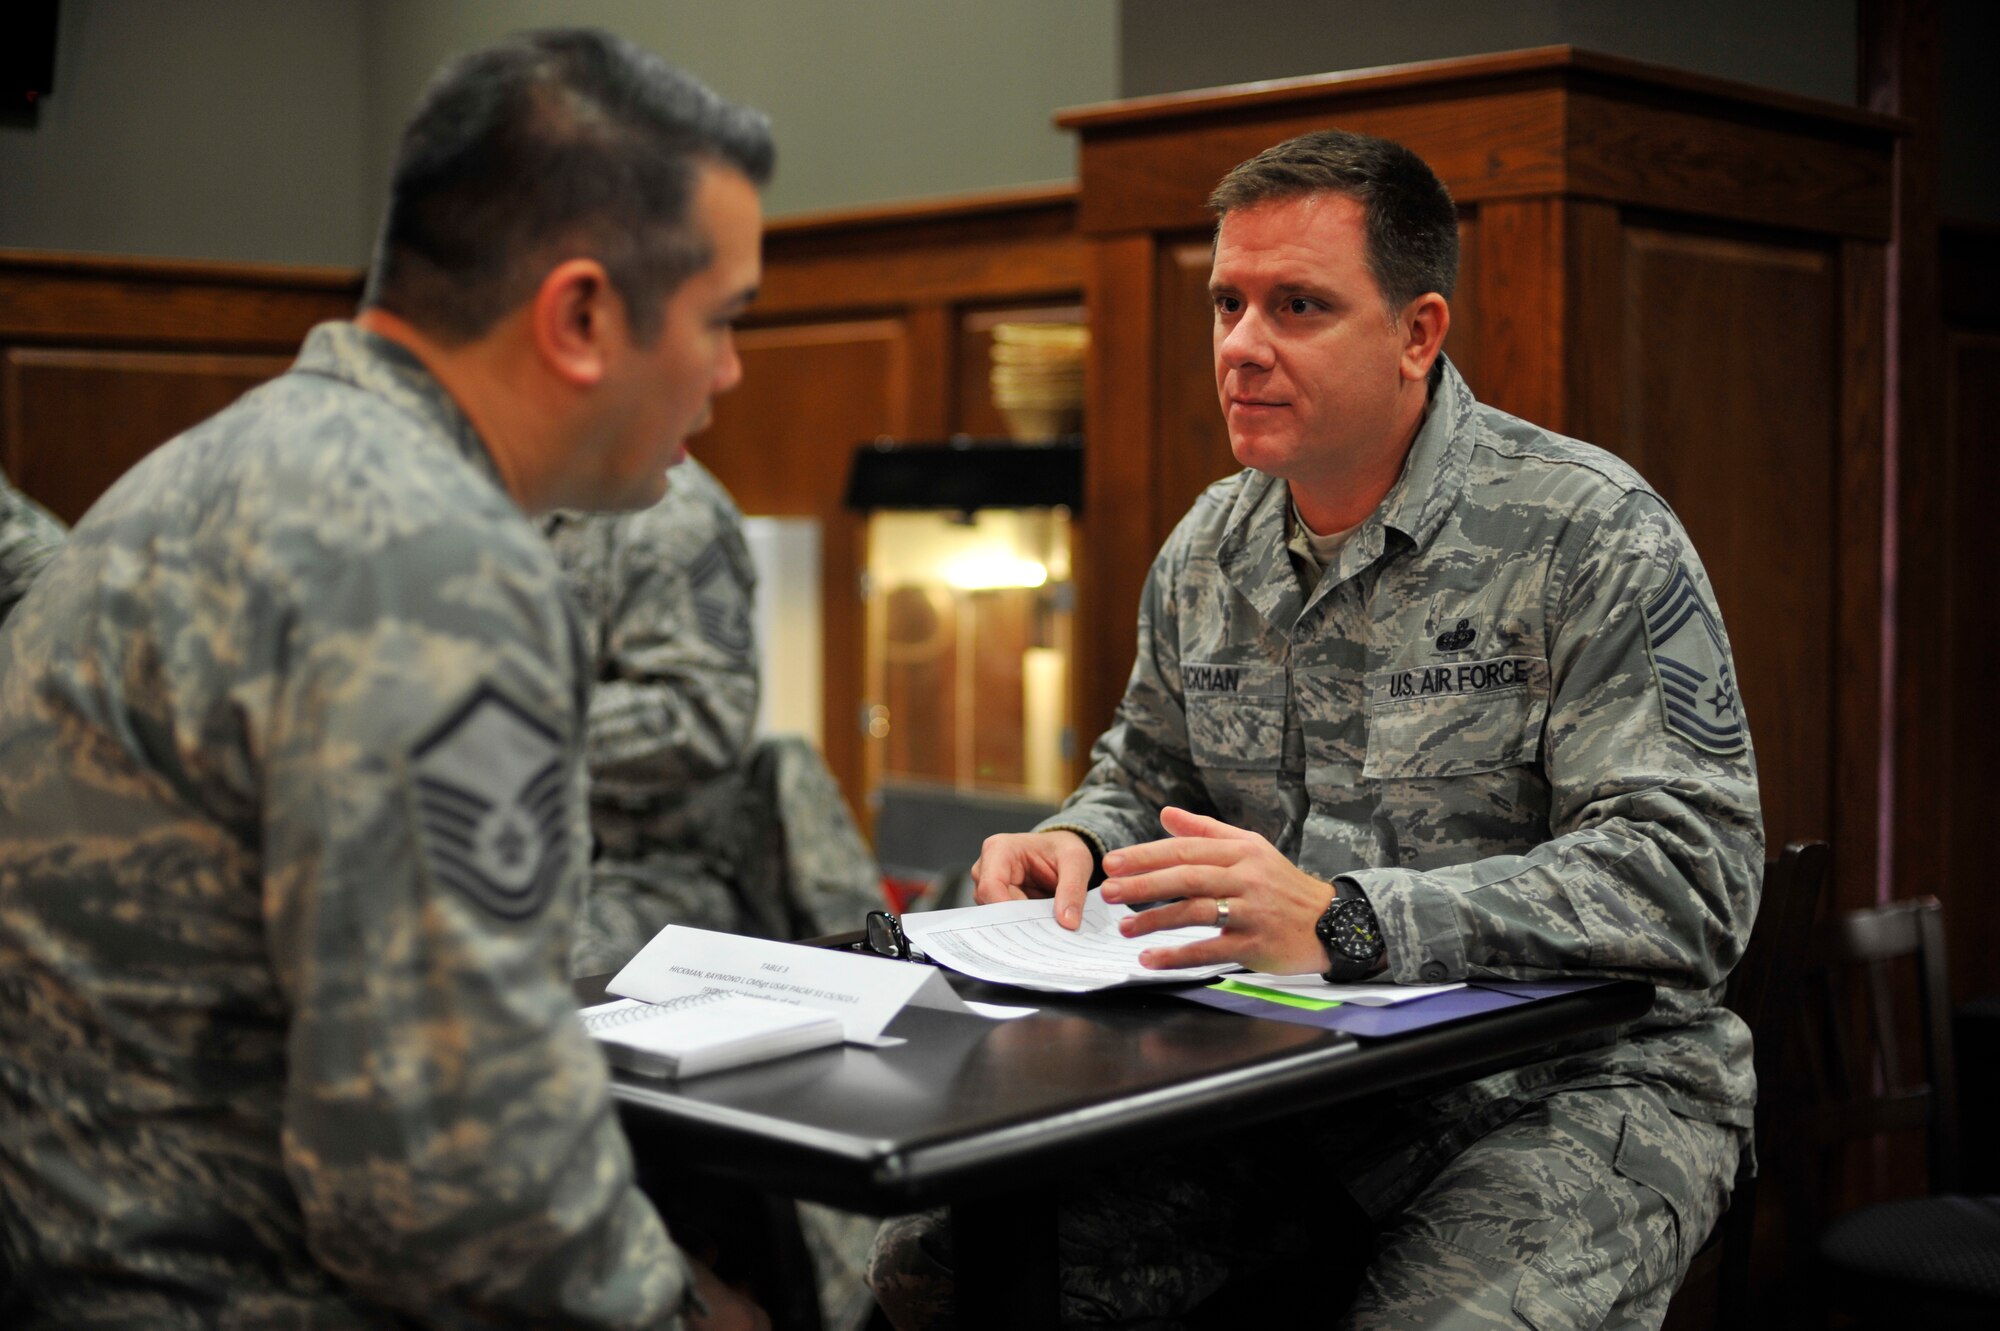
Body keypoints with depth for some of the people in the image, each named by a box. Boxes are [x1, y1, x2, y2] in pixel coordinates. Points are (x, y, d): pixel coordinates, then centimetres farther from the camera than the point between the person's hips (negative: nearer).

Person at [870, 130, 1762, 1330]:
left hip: (1565, 1085, -5)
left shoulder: (1594, 538, -11)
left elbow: (1692, 878, -20)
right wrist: (1080, 846, -1)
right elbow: (1146, 776, 24)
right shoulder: (1208, 549, 9)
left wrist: (1343, 922, -29)